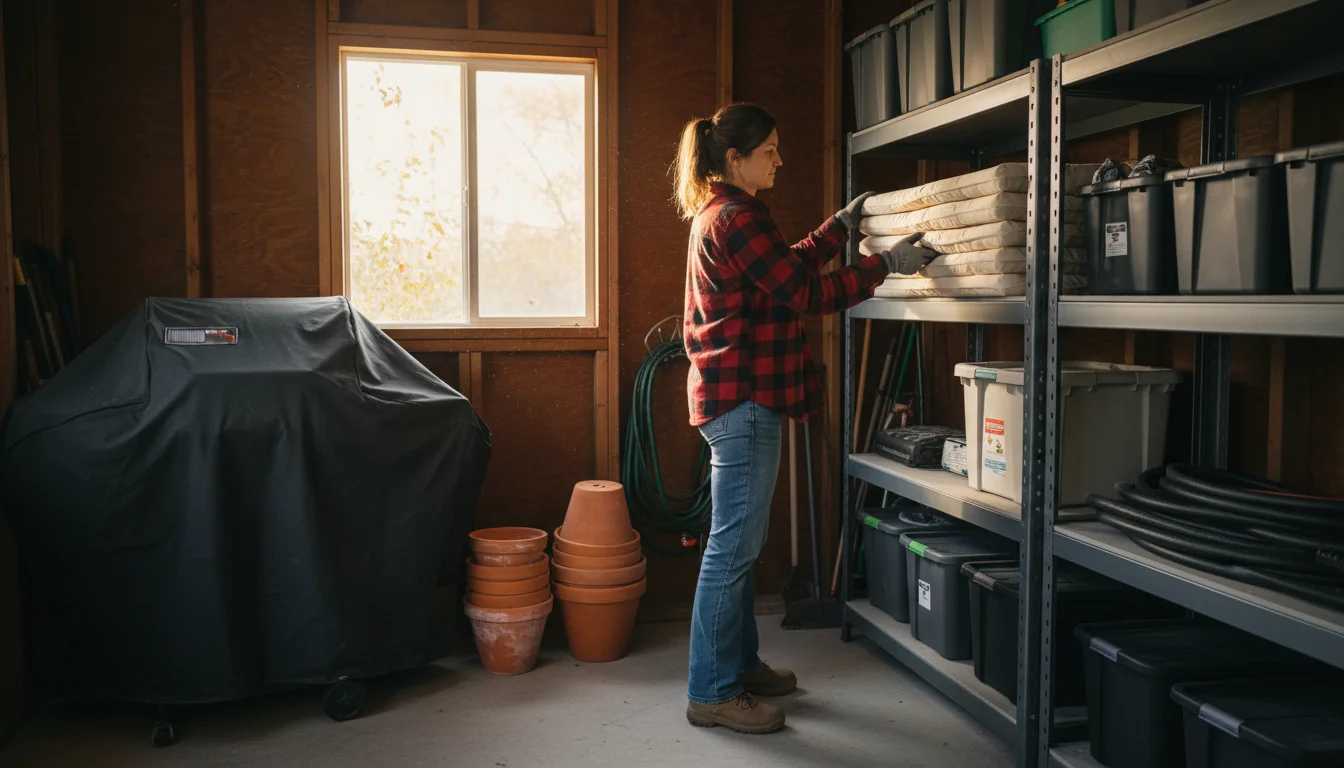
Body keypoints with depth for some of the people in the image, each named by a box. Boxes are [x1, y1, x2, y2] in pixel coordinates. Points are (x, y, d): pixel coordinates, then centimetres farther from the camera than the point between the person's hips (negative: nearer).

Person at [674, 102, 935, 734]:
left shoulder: (716, 214, 18)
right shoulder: (737, 217, -15)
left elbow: (790, 266, 27)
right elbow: (805, 293, -16)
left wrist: (842, 226, 28)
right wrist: (887, 264, -10)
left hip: (733, 397, 11)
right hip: (743, 398, -11)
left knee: (738, 543, 17)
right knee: (733, 547, -5)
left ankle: (739, 664, 30)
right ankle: (712, 693, 4)